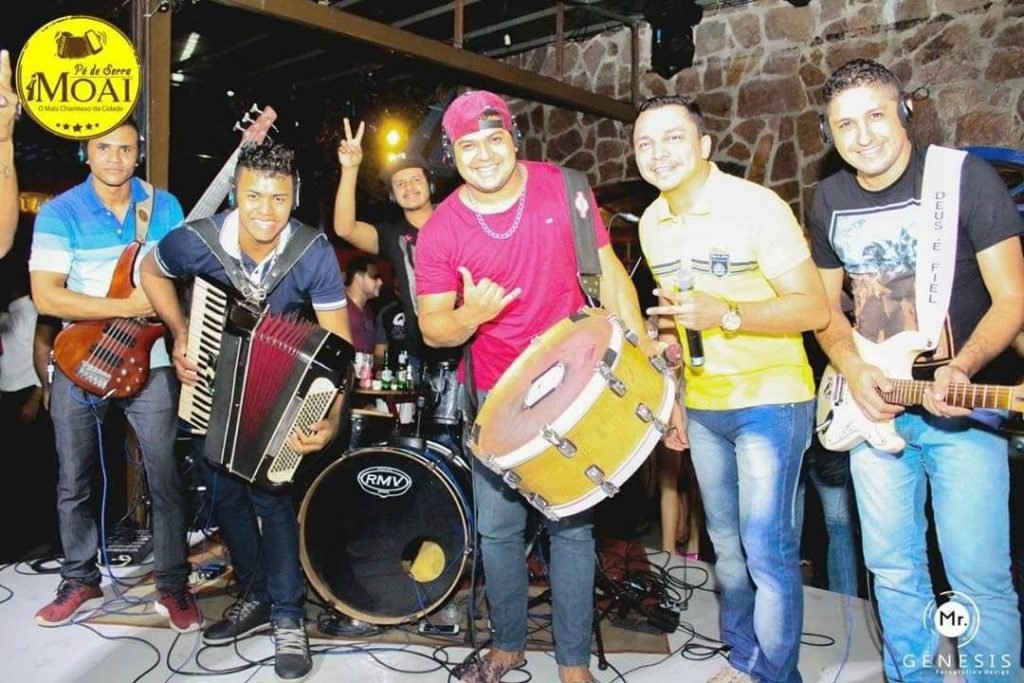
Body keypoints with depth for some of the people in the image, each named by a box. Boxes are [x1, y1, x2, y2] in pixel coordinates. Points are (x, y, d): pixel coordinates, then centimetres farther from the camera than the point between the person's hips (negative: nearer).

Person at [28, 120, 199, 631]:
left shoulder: (164, 206, 4)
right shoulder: (59, 213, -5)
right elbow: (45, 297, -14)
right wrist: (129, 307, -20)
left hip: (150, 361, 1)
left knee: (166, 478, 0)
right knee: (73, 483, 11)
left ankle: (173, 585, 14)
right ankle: (80, 579, 30)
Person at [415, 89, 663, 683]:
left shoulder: (562, 188, -6)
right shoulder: (441, 230, -7)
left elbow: (608, 271, 1)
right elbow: (432, 327, -3)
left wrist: (643, 354, -4)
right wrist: (468, 316, -26)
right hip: (497, 394, 1)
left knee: (571, 524, 3)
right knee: (498, 526, 9)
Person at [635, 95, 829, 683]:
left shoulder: (757, 207, -16)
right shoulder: (653, 223, 5)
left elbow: (814, 308, -18)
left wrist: (725, 315, -30)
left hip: (770, 398, -6)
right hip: (702, 406, 6)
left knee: (766, 547, -7)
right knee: (727, 544, 15)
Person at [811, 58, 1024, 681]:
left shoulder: (965, 176, -9)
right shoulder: (830, 199, 5)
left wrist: (961, 369, -27)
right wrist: (853, 370, -6)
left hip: (962, 409, -4)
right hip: (873, 405, 5)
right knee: (894, 570, 13)